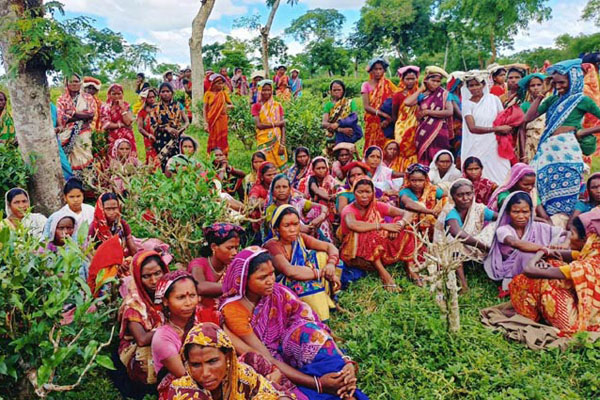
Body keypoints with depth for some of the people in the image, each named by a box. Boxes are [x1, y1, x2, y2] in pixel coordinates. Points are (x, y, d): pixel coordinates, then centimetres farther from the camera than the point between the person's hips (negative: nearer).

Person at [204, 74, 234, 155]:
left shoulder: (223, 93, 7)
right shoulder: (208, 94, 0)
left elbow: (232, 105, 10)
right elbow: (204, 109, -2)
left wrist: (228, 106, -14)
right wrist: (205, 123, -10)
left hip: (222, 120, 2)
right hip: (212, 120, -2)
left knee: (223, 139, 2)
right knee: (213, 140, 0)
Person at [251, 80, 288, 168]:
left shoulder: (278, 106, 7)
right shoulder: (256, 106, 4)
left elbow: (282, 126, 1)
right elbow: (258, 125, -8)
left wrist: (282, 144, -9)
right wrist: (275, 124, -13)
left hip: (277, 141, 2)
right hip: (264, 141, -1)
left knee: (280, 164, -1)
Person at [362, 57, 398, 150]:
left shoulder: (388, 84, 8)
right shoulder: (366, 85, 4)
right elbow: (366, 106, -6)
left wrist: (388, 119, -15)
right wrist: (382, 114, -18)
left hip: (385, 122, 1)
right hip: (372, 122, -1)